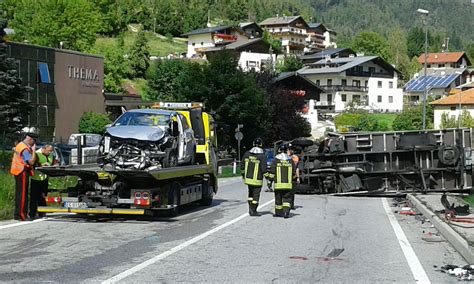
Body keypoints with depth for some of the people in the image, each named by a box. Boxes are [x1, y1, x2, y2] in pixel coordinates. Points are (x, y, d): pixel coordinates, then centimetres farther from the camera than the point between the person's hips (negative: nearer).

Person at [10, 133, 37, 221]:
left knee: (19, 193, 13)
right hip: (22, 172, -11)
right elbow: (31, 161, -24)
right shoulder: (25, 149, -18)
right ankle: (20, 214, -8)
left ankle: (17, 214, 17)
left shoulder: (20, 145, 14)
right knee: (22, 194, -8)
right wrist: (34, 150, -16)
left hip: (18, 171, 11)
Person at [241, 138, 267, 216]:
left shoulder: (247, 154, 1)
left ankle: (250, 208, 17)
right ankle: (253, 211, 8)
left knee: (251, 193, 21)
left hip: (248, 178, 5)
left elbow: (242, 166, 7)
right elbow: (264, 169, -16)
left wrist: (243, 175, 21)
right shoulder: (262, 156, -12)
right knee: (256, 195, 5)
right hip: (257, 180, -4)